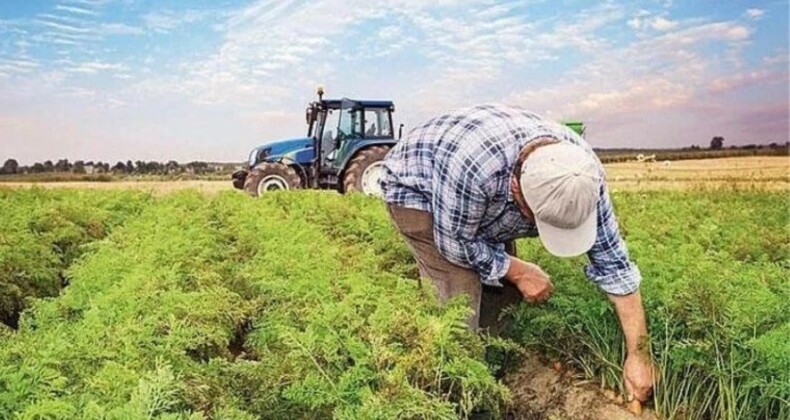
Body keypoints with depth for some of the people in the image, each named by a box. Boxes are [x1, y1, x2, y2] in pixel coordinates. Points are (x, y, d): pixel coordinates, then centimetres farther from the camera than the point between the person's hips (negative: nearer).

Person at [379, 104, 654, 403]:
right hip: (415, 189, -5)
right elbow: (455, 243, -28)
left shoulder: (582, 173, -26)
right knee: (461, 295, -18)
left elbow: (612, 262, -18)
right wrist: (518, 271, -19)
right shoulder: (472, 165, -45)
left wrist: (638, 354, -17)